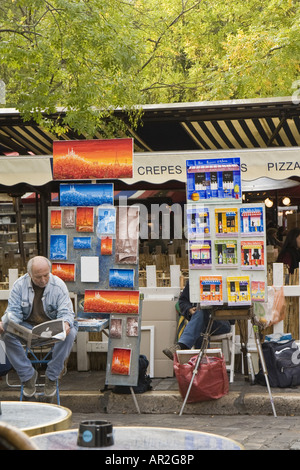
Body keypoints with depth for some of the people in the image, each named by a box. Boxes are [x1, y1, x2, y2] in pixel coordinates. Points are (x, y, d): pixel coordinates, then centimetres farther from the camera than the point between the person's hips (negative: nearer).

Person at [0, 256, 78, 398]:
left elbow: (66, 311, -11)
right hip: (27, 327, 1)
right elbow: (13, 310, -4)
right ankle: (28, 375, -15)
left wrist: (66, 323, -36)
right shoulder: (20, 285, -4)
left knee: (70, 333, -34)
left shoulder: (58, 285, -7)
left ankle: (52, 376, -17)